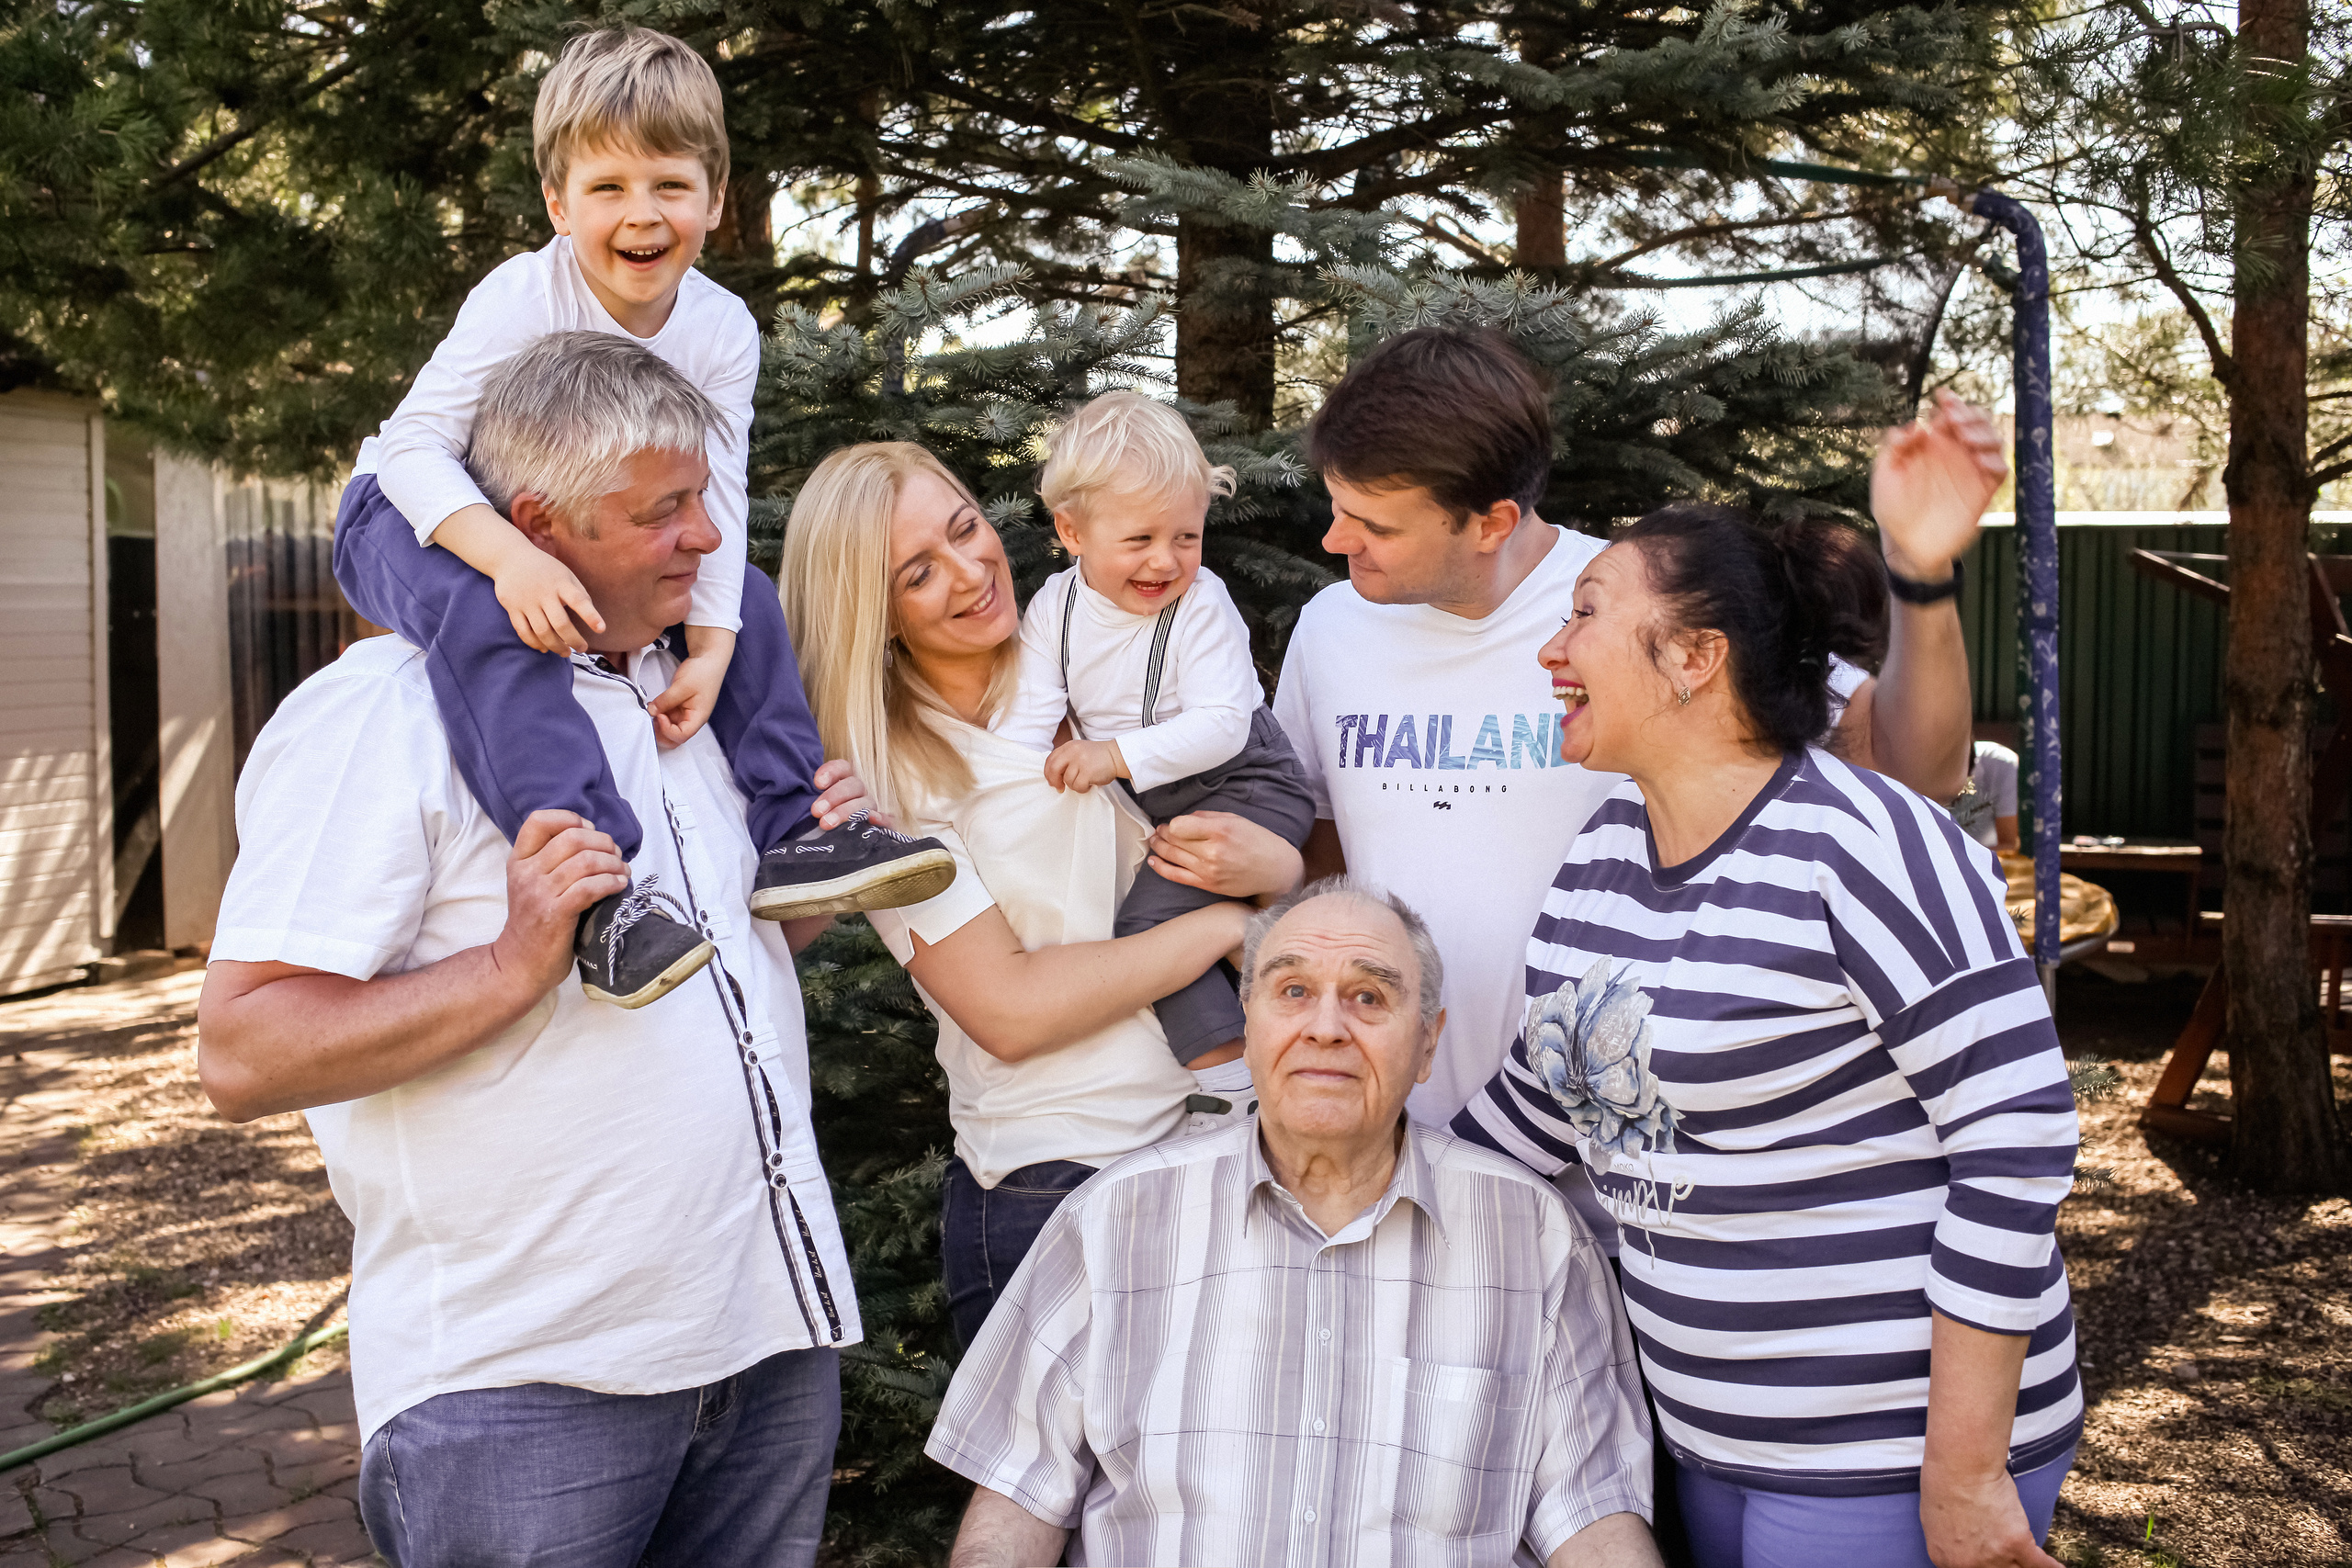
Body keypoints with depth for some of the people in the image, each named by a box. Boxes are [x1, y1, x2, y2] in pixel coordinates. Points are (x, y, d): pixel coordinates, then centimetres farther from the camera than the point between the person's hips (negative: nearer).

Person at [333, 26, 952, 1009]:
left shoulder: (721, 330, -10)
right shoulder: (525, 298, -26)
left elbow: (711, 502, -11)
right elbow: (414, 443, -29)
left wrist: (710, 648, -23)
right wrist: (508, 555, -47)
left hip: (579, 536, 6)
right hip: (417, 517, -6)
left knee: (748, 599, -3)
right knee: (483, 614, -38)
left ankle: (790, 835, -6)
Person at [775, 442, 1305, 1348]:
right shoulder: (881, 779, -7)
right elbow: (1008, 1010, -16)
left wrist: (1272, 865, -12)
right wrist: (1226, 922, -12)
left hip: (1225, 1140, 5)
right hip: (1048, 1188, -4)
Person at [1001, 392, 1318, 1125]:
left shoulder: (1201, 606, -20)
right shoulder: (1054, 607, -4)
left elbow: (1221, 726, -27)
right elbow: (1031, 714, -6)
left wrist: (1116, 755, -35)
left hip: (1243, 787, -8)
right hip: (1149, 801, 8)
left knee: (1150, 917, -21)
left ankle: (1226, 1076, -12)